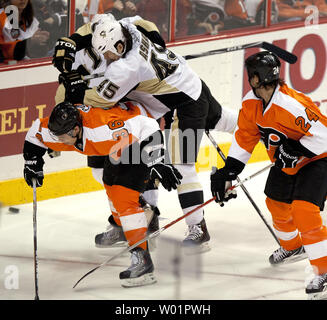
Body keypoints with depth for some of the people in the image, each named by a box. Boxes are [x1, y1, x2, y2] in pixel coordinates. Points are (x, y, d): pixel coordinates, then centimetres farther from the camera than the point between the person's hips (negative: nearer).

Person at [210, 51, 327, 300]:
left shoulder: (291, 105, -34)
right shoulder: (251, 104, -7)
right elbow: (245, 138, 2)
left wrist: (295, 150, -33)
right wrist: (229, 172, -3)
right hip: (286, 162, 9)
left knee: (303, 209, -21)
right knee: (277, 204, 19)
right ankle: (293, 247, 48)